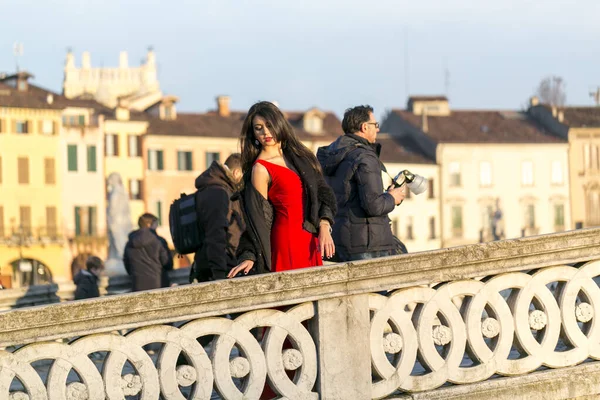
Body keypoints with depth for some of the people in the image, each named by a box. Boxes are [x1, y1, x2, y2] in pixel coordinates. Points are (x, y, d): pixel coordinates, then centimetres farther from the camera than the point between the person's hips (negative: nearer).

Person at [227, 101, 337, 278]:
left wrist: (324, 227, -3)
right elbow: (258, 218, -8)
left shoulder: (299, 155, 12)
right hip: (287, 242, -6)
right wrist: (250, 257, -17)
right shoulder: (261, 168, -6)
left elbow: (322, 191, 12)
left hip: (311, 241, 6)